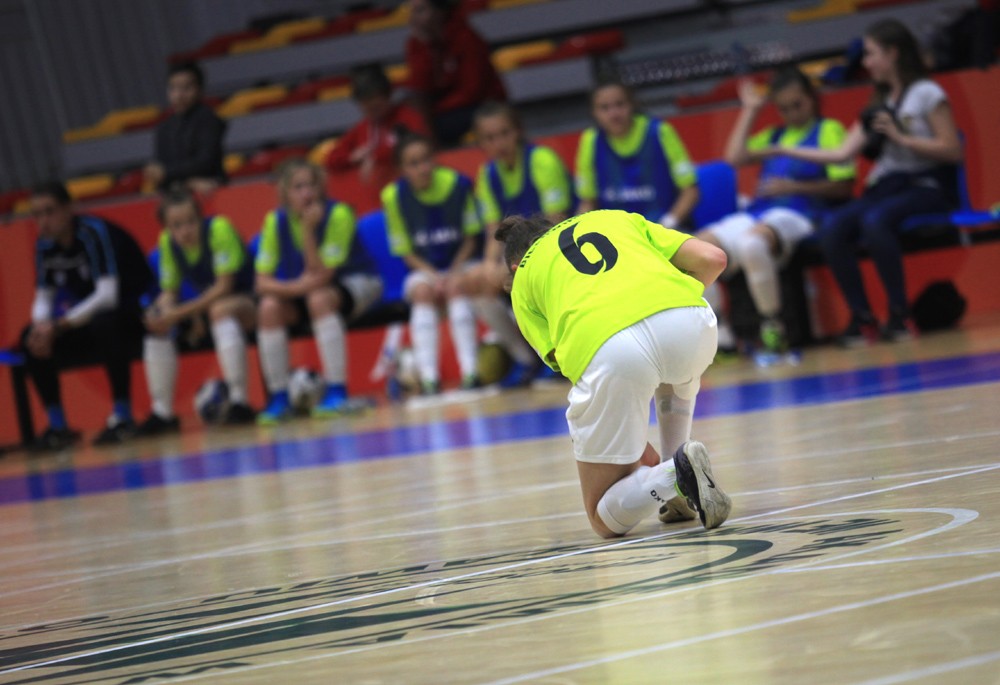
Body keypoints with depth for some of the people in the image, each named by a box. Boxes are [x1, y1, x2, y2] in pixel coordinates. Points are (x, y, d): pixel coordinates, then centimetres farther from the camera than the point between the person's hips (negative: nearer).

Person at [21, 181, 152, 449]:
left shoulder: (94, 233, -22)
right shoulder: (46, 246, -1)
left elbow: (108, 296, -30)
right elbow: (43, 298, 5)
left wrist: (59, 326, -32)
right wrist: (41, 326, -19)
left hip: (134, 316, -7)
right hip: (89, 321, 7)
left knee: (104, 323, -39)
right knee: (31, 339, -9)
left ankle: (123, 417, -26)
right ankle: (58, 426, -2)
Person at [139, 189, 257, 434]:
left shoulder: (219, 228, -23)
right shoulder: (167, 241, -5)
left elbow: (224, 285, -25)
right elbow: (169, 291, 1)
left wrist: (181, 312, -28)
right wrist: (168, 314, -22)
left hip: (247, 302, -7)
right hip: (204, 308, 7)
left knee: (220, 309, -37)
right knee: (157, 323, -9)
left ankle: (240, 402, -36)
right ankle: (162, 412, -3)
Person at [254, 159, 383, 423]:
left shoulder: (338, 214, -22)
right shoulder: (275, 221, -11)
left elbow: (322, 274, -27)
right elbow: (263, 282, -14)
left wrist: (308, 229, -36)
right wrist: (295, 287, -33)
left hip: (358, 282, -4)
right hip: (301, 289, 4)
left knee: (319, 298, -36)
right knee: (269, 308, -25)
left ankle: (337, 391, -33)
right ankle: (278, 398, -16)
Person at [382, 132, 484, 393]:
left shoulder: (458, 184, -10)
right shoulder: (393, 196, -10)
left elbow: (471, 238, -1)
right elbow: (406, 253, -2)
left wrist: (453, 272, -15)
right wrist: (433, 275, -17)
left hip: (460, 265, 0)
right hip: (423, 270, 0)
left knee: (457, 286, -32)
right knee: (423, 292, -31)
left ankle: (470, 371, -38)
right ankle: (428, 377, -39)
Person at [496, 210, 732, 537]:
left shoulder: (523, 280, 31)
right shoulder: (617, 218, 36)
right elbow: (712, 259, 25)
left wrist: (639, 451, 27)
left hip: (607, 348, -3)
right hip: (691, 320, 3)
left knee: (606, 519, 15)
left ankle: (675, 473, -13)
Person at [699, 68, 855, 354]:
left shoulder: (829, 130, 8)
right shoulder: (773, 136, 27)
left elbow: (844, 187, -2)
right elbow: (734, 156, 12)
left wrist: (794, 187, -10)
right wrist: (749, 110, 18)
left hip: (797, 213, -7)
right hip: (755, 213, 7)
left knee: (752, 242, -41)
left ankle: (773, 328, -30)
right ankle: (717, 333, -11)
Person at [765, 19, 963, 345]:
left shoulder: (927, 94, 1)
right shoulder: (880, 106, 21)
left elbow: (953, 151, -7)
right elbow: (842, 153, 14)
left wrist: (900, 137, -11)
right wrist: (784, 151, 12)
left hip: (926, 188, -6)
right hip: (885, 188, 6)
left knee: (875, 220, -36)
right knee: (832, 227, -23)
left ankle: (900, 315, -28)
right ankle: (862, 318, -20)